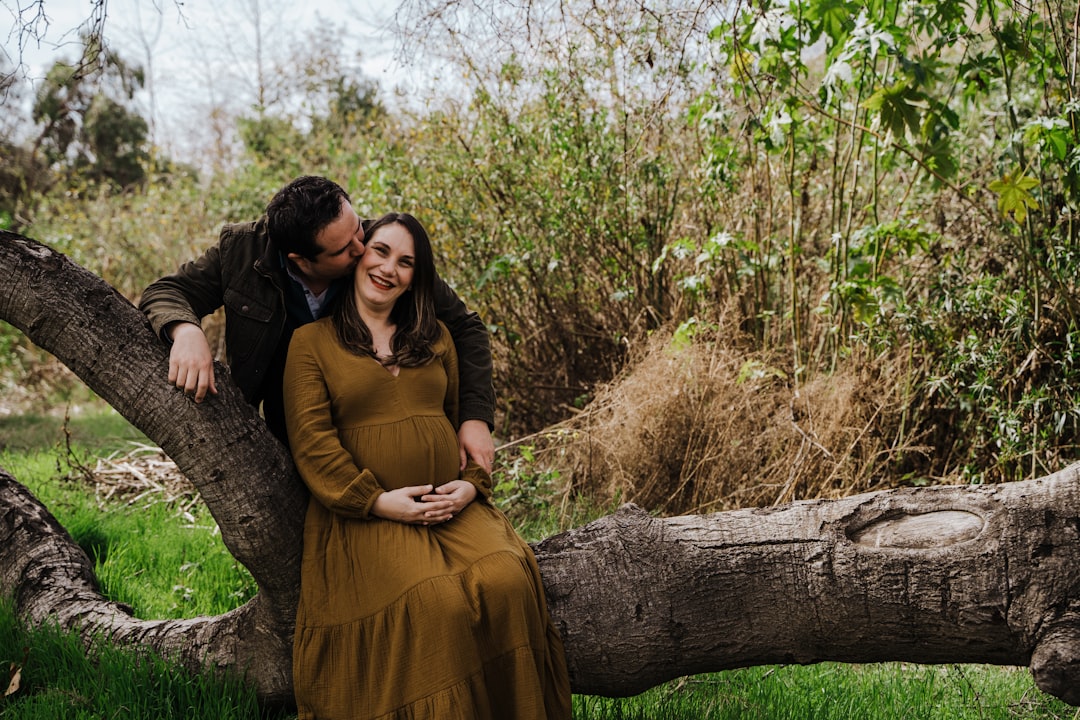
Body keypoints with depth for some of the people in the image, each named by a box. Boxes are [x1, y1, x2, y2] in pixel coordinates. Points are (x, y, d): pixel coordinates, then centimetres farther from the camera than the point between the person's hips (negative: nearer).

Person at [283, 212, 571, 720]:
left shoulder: (434, 338, 20)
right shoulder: (311, 342, 6)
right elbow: (311, 440, -3)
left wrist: (472, 483, 0)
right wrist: (378, 501, -13)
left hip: (451, 504, 4)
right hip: (366, 516, -4)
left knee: (506, 582, -26)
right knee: (435, 603, -32)